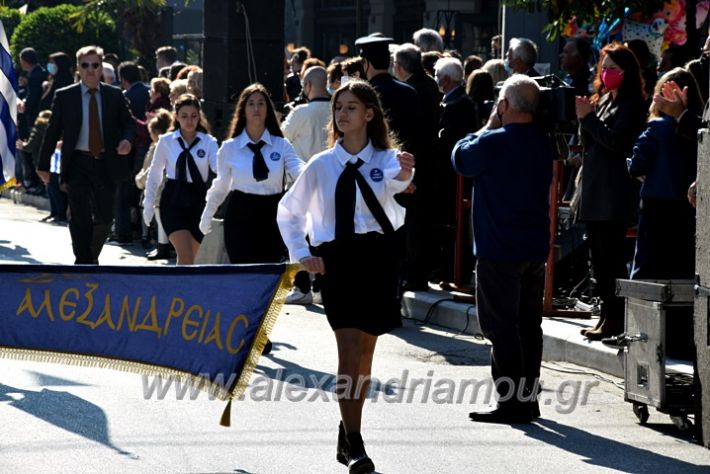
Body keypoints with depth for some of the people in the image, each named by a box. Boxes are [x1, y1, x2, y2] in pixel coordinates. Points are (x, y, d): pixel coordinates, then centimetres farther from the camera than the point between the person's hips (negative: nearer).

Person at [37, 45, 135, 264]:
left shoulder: (115, 95, 5)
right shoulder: (64, 96, 2)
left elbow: (128, 123, 10)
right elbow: (52, 131, 5)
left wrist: (127, 140, -14)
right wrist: (43, 165, 3)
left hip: (106, 164, 2)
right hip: (78, 164, -1)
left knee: (105, 217, 7)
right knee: (80, 218, -4)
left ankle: (93, 255, 31)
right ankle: (83, 262, 1)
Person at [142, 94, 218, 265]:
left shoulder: (208, 142, 1)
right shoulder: (166, 141, 2)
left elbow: (219, 167, -16)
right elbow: (154, 174, 12)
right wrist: (148, 204, 14)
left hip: (198, 200, 2)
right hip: (173, 200, -1)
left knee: (189, 259, 10)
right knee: (186, 256, -16)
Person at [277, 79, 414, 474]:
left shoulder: (387, 160, 1)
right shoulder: (321, 166, 5)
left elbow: (392, 188, -24)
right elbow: (289, 211, 16)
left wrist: (401, 177, -47)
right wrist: (302, 253, 5)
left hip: (378, 254, 1)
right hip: (337, 256, -1)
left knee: (365, 350, 10)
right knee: (349, 348, -12)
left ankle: (349, 433, 26)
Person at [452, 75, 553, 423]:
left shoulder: (494, 142, -17)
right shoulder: (544, 144, 5)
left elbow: (461, 159, 0)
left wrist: (490, 125, 5)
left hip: (499, 252, -7)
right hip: (536, 248, 7)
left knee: (501, 327, -3)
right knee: (529, 325, 13)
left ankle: (511, 403, -5)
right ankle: (528, 398, 18)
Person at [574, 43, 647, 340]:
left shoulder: (632, 105, -6)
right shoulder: (602, 100, 17)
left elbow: (614, 140, -17)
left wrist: (588, 117, -14)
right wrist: (584, 119, 1)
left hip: (615, 190, -8)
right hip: (594, 188, 8)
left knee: (611, 254, -9)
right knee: (598, 255, 9)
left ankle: (615, 318, -8)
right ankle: (606, 313, 15)